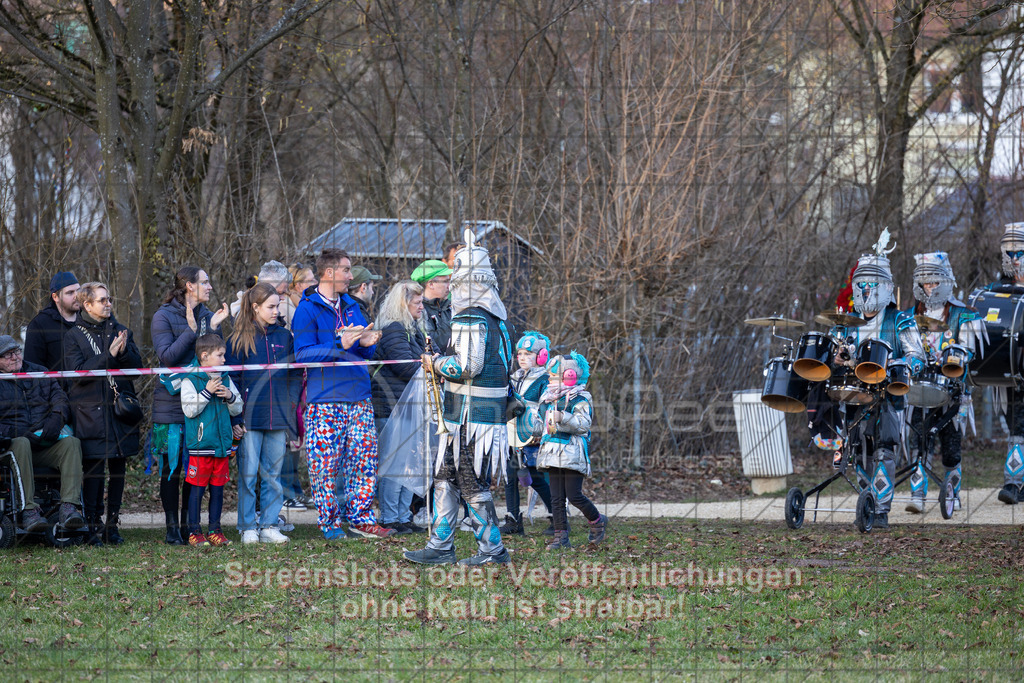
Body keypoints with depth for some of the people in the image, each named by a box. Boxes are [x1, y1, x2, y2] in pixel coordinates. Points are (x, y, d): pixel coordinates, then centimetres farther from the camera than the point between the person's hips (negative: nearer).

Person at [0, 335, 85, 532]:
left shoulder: (40, 373, 21)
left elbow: (60, 398, 12)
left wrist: (56, 419, -10)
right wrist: (17, 433, -15)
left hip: (46, 444, 3)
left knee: (72, 443, -28)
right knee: (21, 444, -39)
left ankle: (68, 508, -41)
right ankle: (29, 510, -44)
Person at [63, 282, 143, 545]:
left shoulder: (120, 331, 12)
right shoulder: (74, 336, 2)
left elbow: (137, 365, 5)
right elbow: (78, 372, -10)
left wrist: (124, 351, -16)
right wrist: (109, 355, -17)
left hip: (120, 407, 4)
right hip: (91, 412, -4)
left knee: (118, 468, 4)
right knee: (94, 469, -8)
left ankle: (112, 524, 13)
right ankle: (93, 526, -3)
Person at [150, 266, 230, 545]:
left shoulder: (208, 316, 12)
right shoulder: (164, 317, -3)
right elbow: (167, 356, -14)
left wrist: (213, 328, -9)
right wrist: (192, 330, -19)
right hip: (172, 404, -4)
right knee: (171, 467, -1)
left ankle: (189, 525, 11)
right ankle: (172, 529, 4)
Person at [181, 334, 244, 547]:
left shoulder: (226, 381, 13)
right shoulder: (190, 381, -4)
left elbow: (237, 409, 16)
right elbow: (189, 409, -12)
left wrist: (230, 397, -4)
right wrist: (207, 392, -17)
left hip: (222, 445, 5)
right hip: (200, 446, -5)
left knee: (218, 488, 8)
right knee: (197, 488, -3)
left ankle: (215, 531, 15)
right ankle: (194, 531, 3)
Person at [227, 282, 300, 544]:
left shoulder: (284, 337, 10)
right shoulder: (239, 339, 0)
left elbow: (295, 374, 16)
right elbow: (232, 378, -1)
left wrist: (290, 401, 4)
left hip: (277, 416, 3)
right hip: (250, 416, -3)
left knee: (273, 473, 5)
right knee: (248, 472, -3)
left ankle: (269, 525, 11)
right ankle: (248, 528, 4)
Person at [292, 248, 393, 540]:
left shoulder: (351, 306, 16)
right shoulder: (307, 310, -5)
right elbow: (303, 353, -14)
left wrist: (366, 344, -4)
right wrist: (341, 345, -23)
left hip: (358, 396, 6)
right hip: (325, 398, -6)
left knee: (364, 458, 3)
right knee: (325, 463, -3)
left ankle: (360, 517, 10)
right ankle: (329, 521, 6)